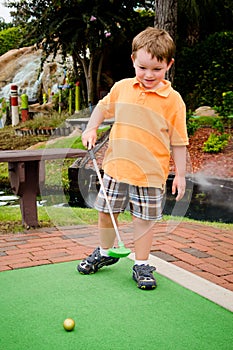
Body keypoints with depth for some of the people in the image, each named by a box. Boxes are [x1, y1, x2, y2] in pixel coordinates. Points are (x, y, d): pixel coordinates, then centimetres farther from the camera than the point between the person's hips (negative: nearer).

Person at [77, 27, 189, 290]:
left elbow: (178, 140, -3)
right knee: (105, 212, 14)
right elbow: (103, 107, 21)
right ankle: (104, 253, 38)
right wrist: (91, 130, 8)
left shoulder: (173, 100, -7)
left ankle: (141, 266, 23)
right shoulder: (122, 88, 1)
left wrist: (180, 174, -3)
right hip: (116, 167, 4)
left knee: (143, 219, 4)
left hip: (149, 172, -3)